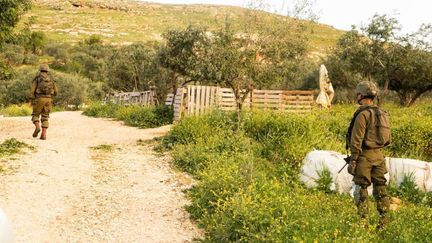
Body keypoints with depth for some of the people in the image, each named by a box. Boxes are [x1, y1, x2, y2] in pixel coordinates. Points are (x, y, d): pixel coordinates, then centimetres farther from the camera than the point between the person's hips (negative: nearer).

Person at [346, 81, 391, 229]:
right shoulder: (383, 114, 9)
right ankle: (384, 221, 18)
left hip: (365, 156, -7)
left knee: (361, 189, 1)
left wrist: (353, 160, -14)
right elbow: (387, 140, 15)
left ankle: (364, 221, 4)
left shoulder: (363, 114, -15)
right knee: (380, 188, 13)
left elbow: (356, 140, -17)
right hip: (379, 155, 7)